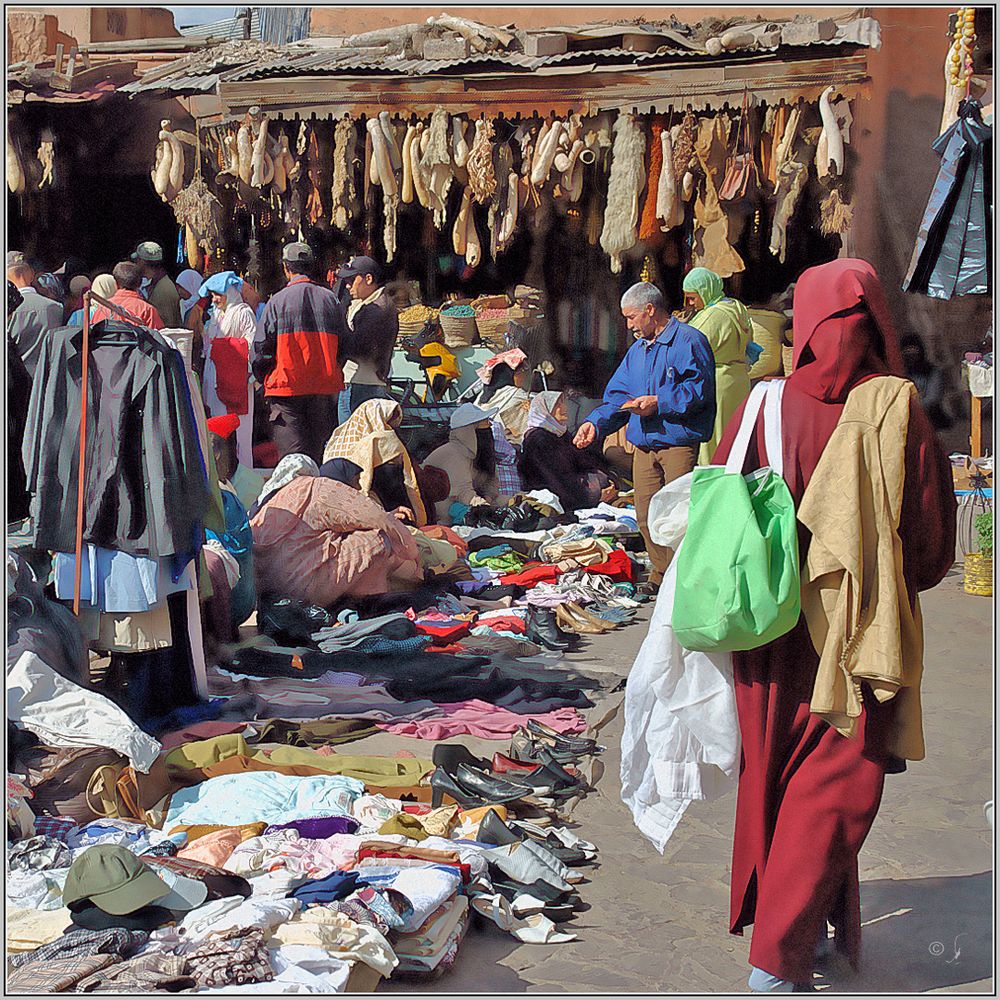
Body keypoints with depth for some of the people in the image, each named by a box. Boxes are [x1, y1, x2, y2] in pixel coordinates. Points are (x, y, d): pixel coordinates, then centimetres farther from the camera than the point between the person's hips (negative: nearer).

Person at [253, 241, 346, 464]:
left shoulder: (278, 300, -5)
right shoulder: (330, 299, 5)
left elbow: (262, 347, -3)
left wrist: (262, 379, 12)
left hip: (286, 387, -3)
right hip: (325, 387, 3)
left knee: (292, 452, -5)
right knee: (317, 451, 11)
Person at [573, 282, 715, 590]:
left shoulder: (689, 341, -5)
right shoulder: (637, 349, 21)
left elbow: (700, 389, -15)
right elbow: (617, 395, 20)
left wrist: (659, 402, -17)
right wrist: (595, 422, 5)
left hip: (679, 445, -8)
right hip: (644, 446, 8)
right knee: (646, 517, 7)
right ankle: (660, 576, 19)